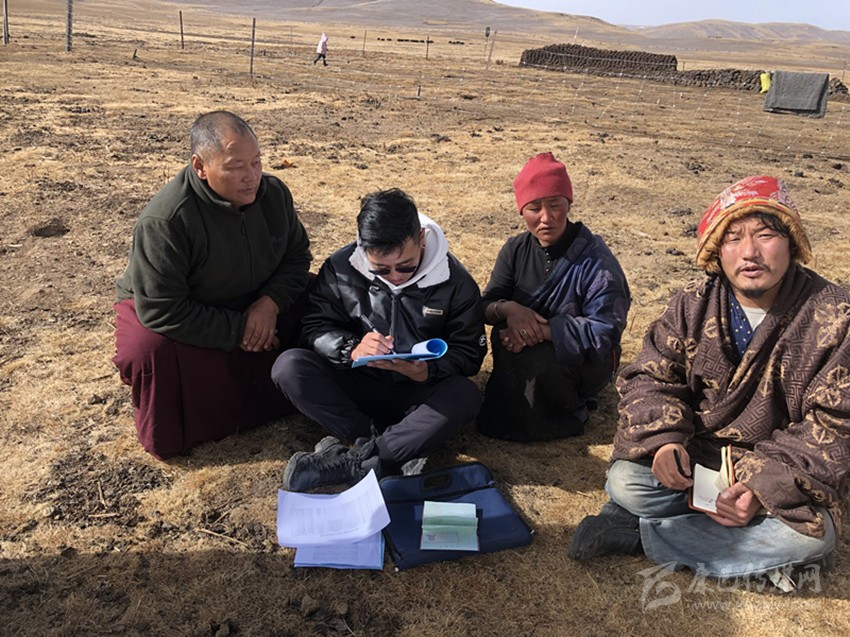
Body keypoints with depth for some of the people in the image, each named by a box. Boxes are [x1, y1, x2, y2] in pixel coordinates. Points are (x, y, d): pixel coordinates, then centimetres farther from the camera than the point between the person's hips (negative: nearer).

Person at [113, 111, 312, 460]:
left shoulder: (274, 193, -10)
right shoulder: (165, 220, -30)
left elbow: (297, 256, 1)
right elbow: (161, 310, -30)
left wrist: (271, 302, -20)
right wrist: (238, 331, -27)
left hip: (255, 305, 6)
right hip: (185, 322, -5)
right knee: (150, 350, -37)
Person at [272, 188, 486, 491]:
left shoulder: (455, 281, -9)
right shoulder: (341, 267, -8)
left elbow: (469, 350, -5)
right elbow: (314, 326, -5)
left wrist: (429, 371, -27)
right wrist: (351, 348, -27)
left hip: (416, 394, -1)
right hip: (356, 385, 1)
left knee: (466, 396, -34)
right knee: (289, 366, -25)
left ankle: (348, 465, -32)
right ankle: (395, 452, -29)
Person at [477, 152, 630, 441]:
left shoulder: (595, 259, -17)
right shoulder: (516, 250, -2)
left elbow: (606, 330, -23)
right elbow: (486, 304, -1)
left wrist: (543, 330, -31)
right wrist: (508, 309, -26)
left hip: (583, 360, -5)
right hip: (528, 345, 5)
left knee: (539, 361, -33)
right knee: (504, 337, -26)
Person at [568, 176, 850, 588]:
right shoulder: (693, 305, -4)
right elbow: (650, 378, -5)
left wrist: (765, 487, -25)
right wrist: (663, 438, -27)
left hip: (781, 471, 0)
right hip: (690, 458, 1)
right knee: (625, 483, -25)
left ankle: (634, 533, -19)